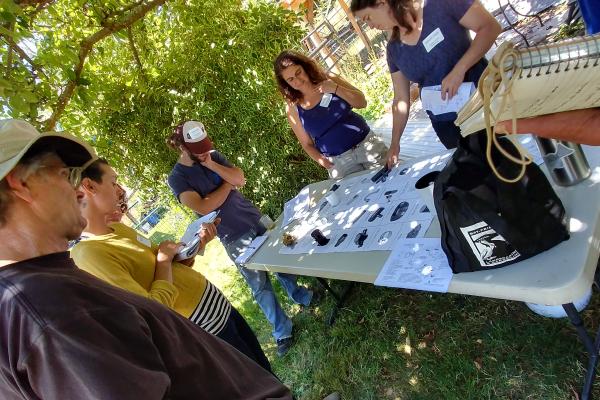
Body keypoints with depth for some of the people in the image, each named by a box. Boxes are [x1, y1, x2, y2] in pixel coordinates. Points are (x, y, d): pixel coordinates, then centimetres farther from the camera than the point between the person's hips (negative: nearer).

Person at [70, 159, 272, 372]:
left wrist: (199, 243, -5)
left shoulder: (118, 228, 2)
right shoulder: (88, 254, -26)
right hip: (208, 329, -8)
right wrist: (164, 259, -18)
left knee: (263, 369, 26)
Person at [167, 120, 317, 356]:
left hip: (255, 217, 5)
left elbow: (239, 179, -8)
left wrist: (212, 165, -19)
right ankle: (282, 332, 18)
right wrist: (228, 184, -12)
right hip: (233, 237, -5)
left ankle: (299, 295, 44)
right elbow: (203, 207, -23)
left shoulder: (212, 156, 2)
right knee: (259, 285, 1)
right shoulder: (177, 178, -11)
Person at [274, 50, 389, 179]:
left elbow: (362, 103, -4)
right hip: (339, 161, -1)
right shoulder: (292, 108, -6)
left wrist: (335, 88, -18)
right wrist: (326, 163, -14)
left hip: (366, 143, 2)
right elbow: (307, 144, 0)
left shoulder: (327, 80, -3)